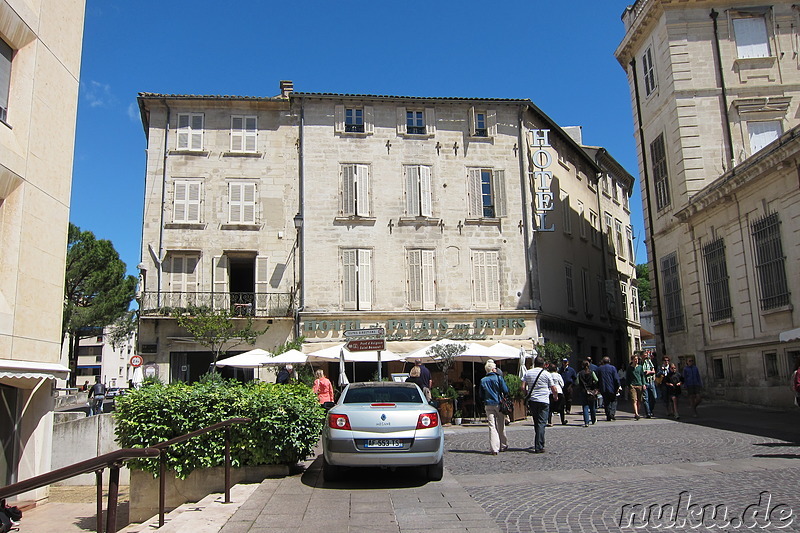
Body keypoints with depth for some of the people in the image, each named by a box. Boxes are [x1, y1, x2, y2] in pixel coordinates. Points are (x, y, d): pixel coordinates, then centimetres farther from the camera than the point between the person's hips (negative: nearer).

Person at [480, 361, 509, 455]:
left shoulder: (483, 380, 2)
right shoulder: (498, 378, -7)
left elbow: (481, 394, 7)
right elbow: (506, 391, -7)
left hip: (488, 405, 2)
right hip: (499, 404, -1)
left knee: (492, 427, 0)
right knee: (501, 426, 12)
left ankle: (494, 448, -8)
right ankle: (503, 446, 25)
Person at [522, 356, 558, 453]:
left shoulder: (528, 373, 6)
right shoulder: (546, 374, -2)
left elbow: (523, 388, 1)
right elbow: (554, 389, 1)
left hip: (532, 401, 4)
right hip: (543, 401, -4)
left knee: (536, 422, 17)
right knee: (541, 423, -4)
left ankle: (537, 443, 24)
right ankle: (539, 447, -9)